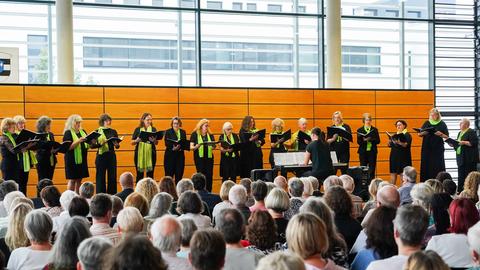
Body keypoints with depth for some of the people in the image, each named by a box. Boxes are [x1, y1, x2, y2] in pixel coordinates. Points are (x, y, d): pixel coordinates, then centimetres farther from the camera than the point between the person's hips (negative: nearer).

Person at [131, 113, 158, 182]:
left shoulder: (153, 129, 9)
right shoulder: (138, 129, 4)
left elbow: (156, 143, 8)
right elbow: (132, 142, 5)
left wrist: (154, 140, -14)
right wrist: (137, 140, -16)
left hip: (151, 153, 1)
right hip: (139, 153, -1)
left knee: (150, 174, 0)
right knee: (139, 174, -1)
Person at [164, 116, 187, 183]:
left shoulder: (183, 132, 13)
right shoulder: (168, 132, 2)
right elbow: (166, 143, -8)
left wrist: (180, 147, -13)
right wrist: (173, 148, -25)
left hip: (180, 155, 3)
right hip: (170, 155, -3)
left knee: (179, 175, 2)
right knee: (169, 175, -4)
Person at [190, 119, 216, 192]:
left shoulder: (210, 135, 11)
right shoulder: (195, 134, 1)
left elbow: (213, 146, 10)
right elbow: (191, 147, -3)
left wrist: (213, 146, -13)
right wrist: (196, 147, -25)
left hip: (209, 157, 3)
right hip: (199, 158, -3)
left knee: (209, 175, 0)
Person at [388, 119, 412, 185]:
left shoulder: (407, 135, -1)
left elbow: (406, 145, -17)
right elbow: (390, 145, 16)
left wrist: (399, 142, -34)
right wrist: (389, 142, -6)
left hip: (403, 157, -6)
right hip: (394, 157, 6)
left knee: (403, 174, -7)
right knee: (393, 173, 3)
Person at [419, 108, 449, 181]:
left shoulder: (442, 124, 3)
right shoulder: (427, 123, 10)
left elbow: (446, 136, 1)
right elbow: (419, 134, 11)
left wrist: (441, 134, -19)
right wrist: (423, 133, -11)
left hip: (438, 149, -3)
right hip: (427, 148, 3)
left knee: (438, 167, -7)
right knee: (426, 167, 0)